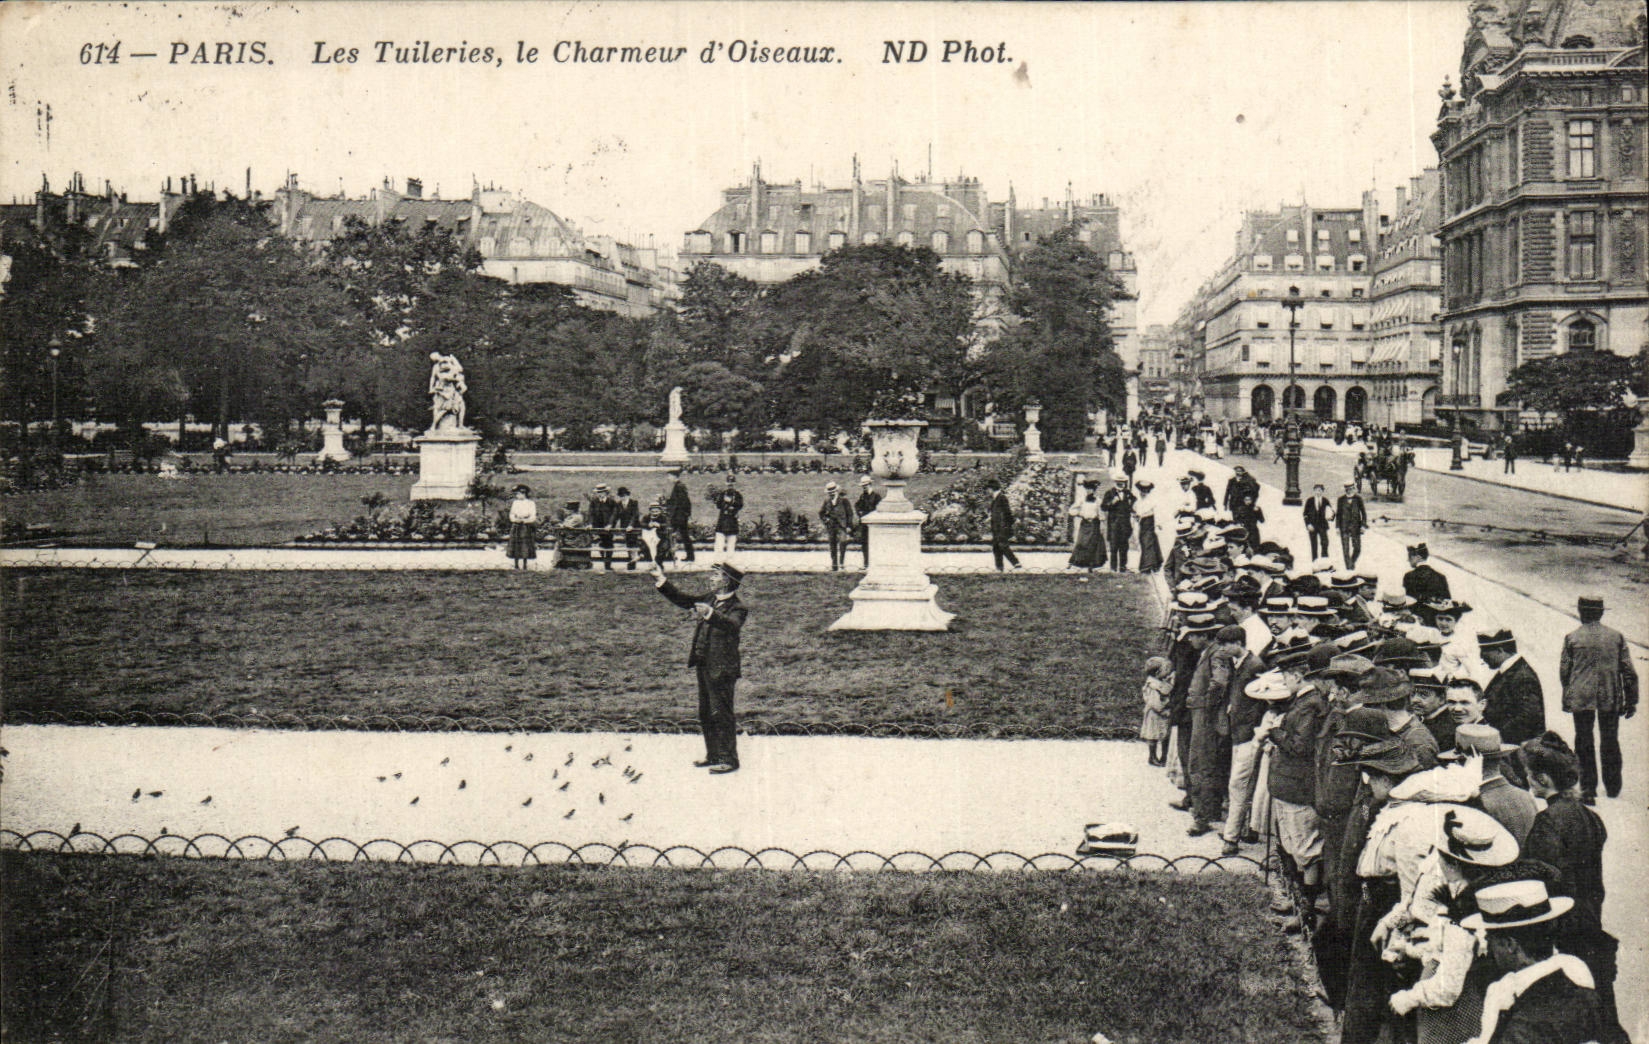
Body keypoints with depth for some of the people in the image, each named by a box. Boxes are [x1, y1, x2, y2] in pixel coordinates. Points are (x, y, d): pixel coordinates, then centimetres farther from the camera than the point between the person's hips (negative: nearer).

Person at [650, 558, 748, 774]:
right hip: (704, 666, 9)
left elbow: (731, 625, -33)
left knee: (721, 715, -5)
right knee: (706, 715, 15)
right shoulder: (709, 600, 11)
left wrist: (711, 614, -50)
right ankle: (713, 756, 25)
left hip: (722, 669, -9)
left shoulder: (737, 608, -13)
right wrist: (661, 580, 11)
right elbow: (681, 600, 18)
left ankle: (729, 760, 3)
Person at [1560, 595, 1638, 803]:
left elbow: (1564, 671, -1)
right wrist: (1631, 700, 8)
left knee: (1584, 743, 7)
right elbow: (1628, 671, 1)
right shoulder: (1616, 636, 0)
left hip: (1581, 698, -2)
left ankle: (1588, 788, 7)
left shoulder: (1572, 638, -4)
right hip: (1611, 699, 2)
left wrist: (1567, 699, 11)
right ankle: (1613, 788, 21)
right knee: (1610, 742, 14)